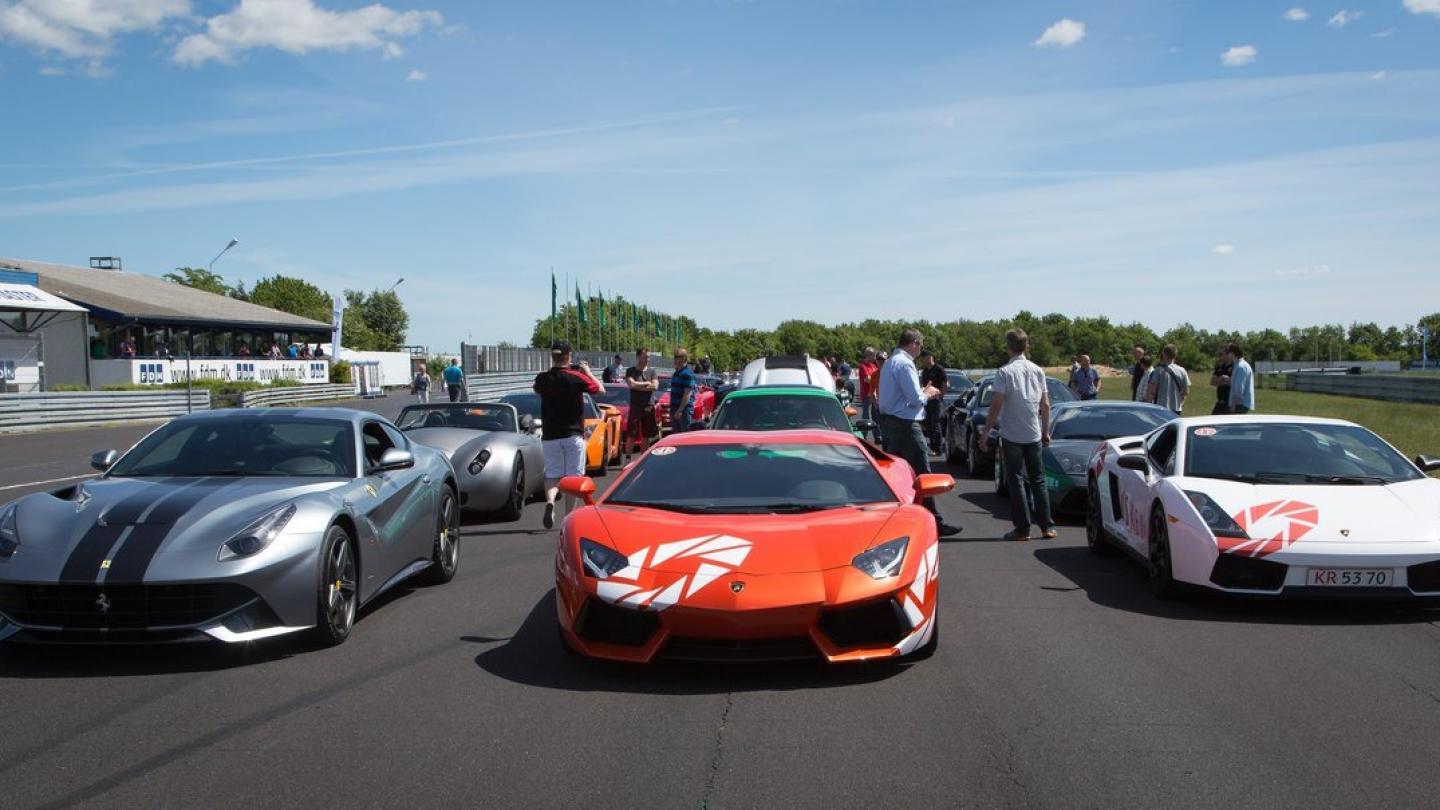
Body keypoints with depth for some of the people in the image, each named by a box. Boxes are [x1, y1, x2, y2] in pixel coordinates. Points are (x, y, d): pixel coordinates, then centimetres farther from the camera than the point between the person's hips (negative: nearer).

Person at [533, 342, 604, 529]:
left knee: (552, 474, 8)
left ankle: (550, 500, -21)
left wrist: (558, 369, 22)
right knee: (573, 476, 7)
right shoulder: (576, 378, -12)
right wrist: (588, 371, 14)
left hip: (549, 436, 2)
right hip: (573, 435, -2)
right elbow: (600, 389, 0)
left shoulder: (542, 379, -2)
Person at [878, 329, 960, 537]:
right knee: (922, 475, -7)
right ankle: (934, 523, -4)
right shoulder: (905, 364, -15)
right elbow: (915, 398, -19)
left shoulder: (889, 363, 15)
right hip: (905, 424, -10)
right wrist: (928, 394, 0)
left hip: (889, 420, 10)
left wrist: (922, 392, 15)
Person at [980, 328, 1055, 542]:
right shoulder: (1038, 371, 4)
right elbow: (1045, 405, 7)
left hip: (1012, 435, -4)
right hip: (1034, 434, 4)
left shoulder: (1005, 372, -11)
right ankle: (1047, 526, 13)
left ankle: (1022, 528, 3)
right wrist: (1046, 431, 16)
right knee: (1038, 480, 12)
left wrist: (986, 432, -8)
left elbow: (996, 406, -15)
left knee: (1016, 481, 2)